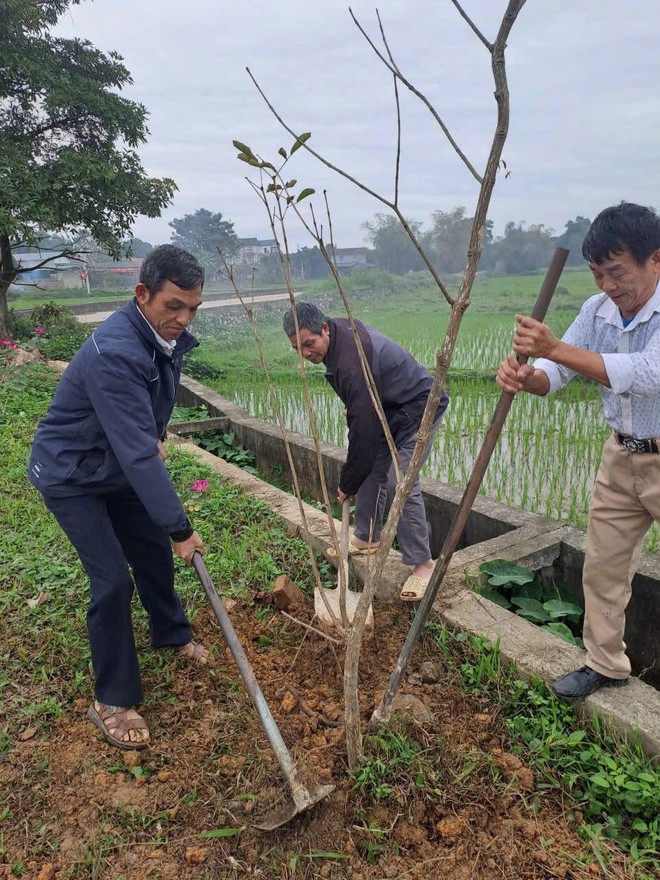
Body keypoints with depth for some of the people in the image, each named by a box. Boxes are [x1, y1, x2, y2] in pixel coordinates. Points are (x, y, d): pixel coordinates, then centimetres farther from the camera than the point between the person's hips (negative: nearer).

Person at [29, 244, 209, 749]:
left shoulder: (165, 334, -7)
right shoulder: (115, 352, -36)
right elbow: (138, 453, -38)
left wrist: (156, 436, 7)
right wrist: (180, 528, -34)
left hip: (120, 467, 8)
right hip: (71, 476, -8)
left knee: (154, 551, 16)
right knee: (114, 580, -9)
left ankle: (172, 635, 42)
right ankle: (112, 702, 10)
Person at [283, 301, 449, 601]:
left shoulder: (352, 361, -34)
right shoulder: (340, 329, -5)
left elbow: (363, 427, -30)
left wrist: (347, 484, -20)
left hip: (418, 409, -10)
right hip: (388, 408, 10)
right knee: (372, 471, 11)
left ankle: (422, 563, -5)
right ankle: (367, 539, 26)